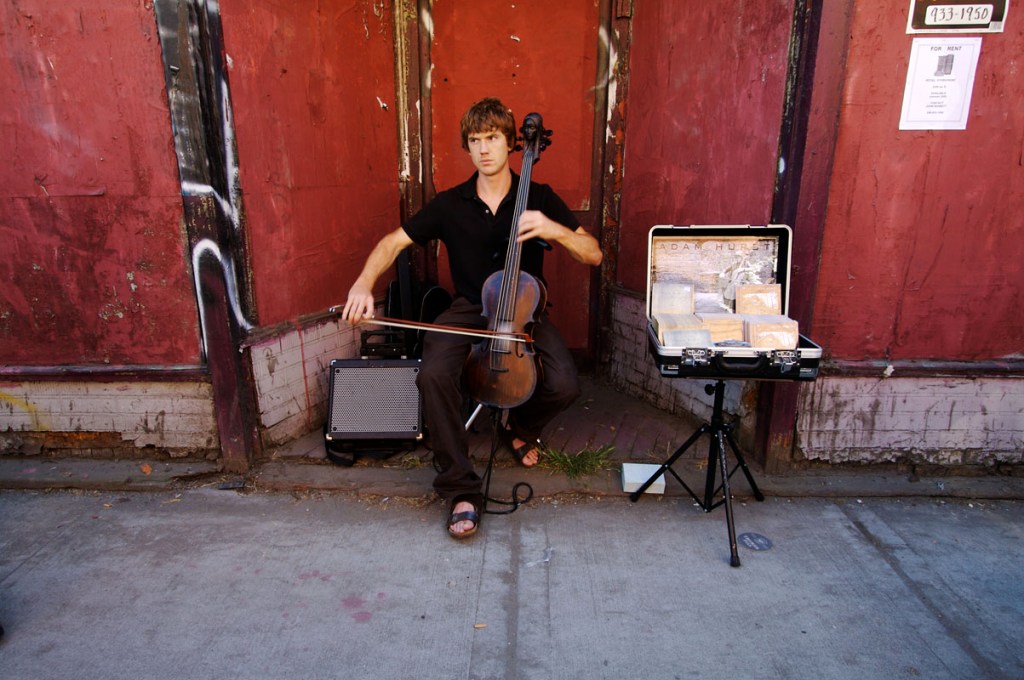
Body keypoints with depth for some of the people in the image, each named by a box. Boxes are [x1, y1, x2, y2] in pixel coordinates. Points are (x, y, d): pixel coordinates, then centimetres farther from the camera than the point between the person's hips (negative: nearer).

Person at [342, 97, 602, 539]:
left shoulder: (539, 199, -3)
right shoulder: (449, 205, -1)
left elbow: (593, 255, -7)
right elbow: (394, 242, 1)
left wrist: (552, 229, -27)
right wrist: (364, 282, -18)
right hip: (469, 309, 1)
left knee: (564, 385, -26)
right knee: (433, 375, -31)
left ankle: (523, 427, 13)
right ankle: (461, 489, -13)